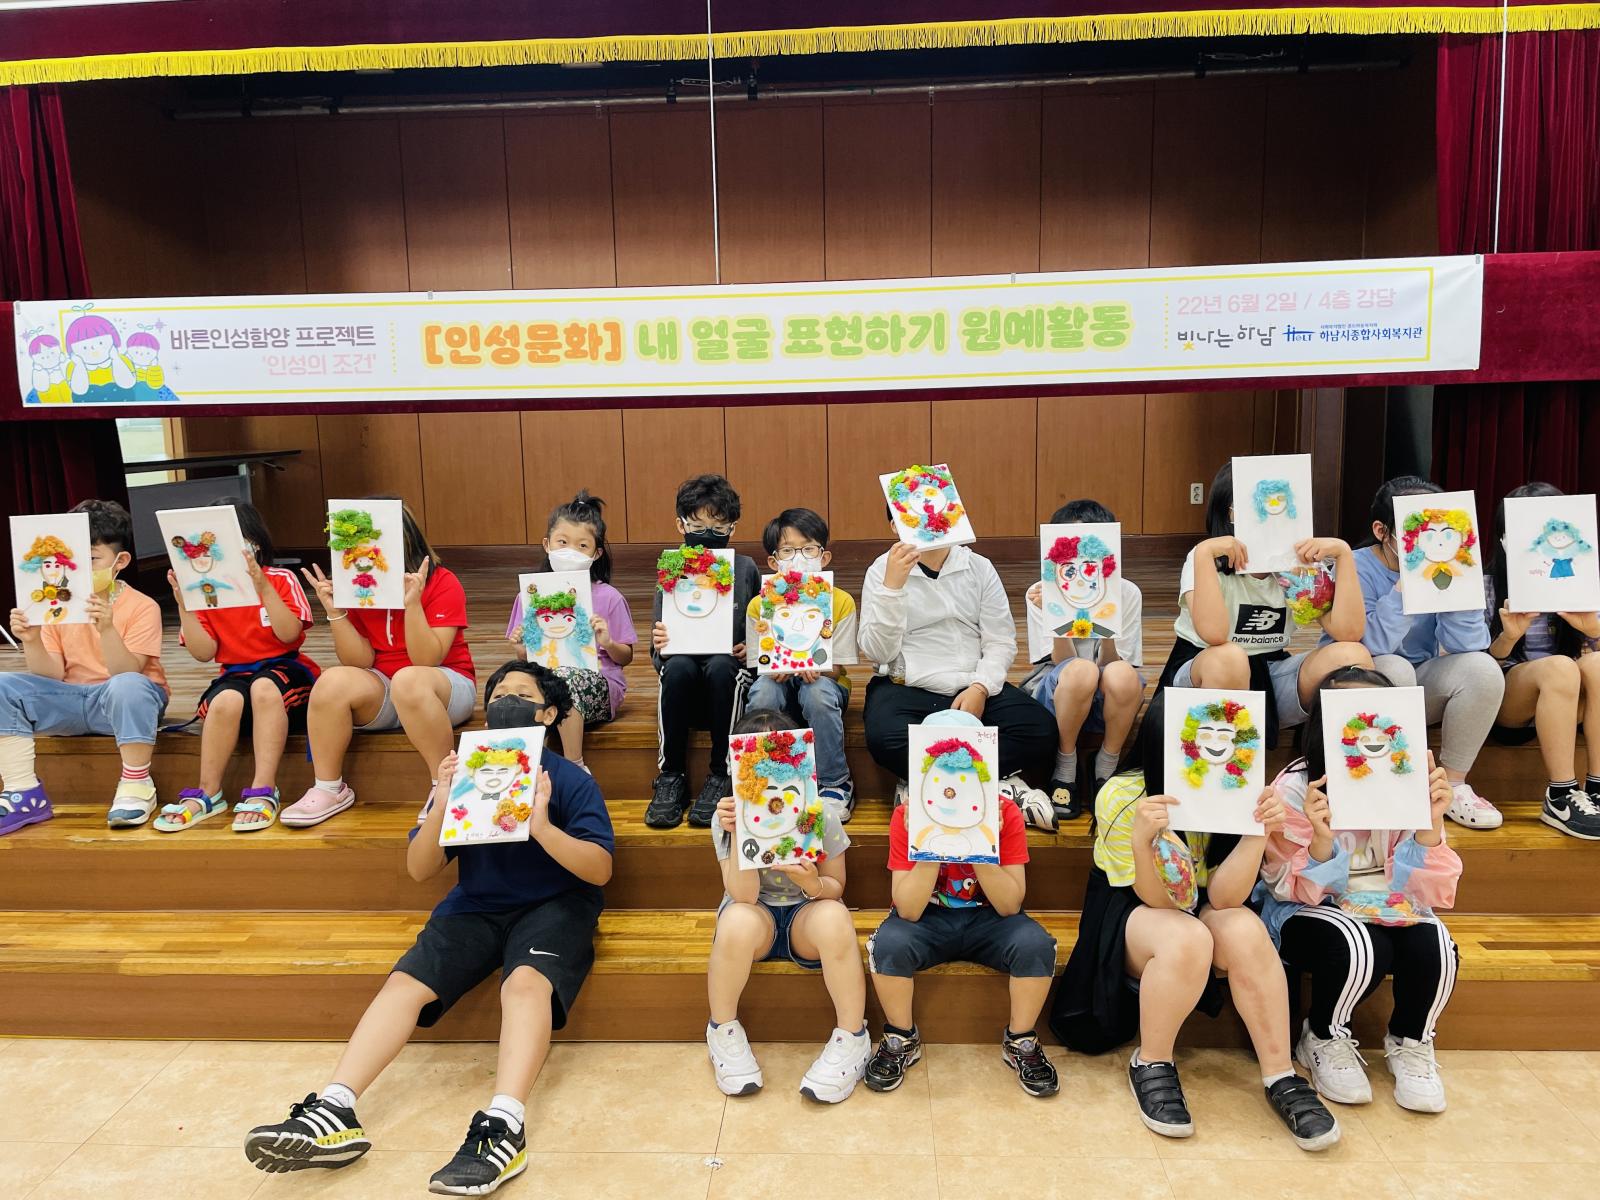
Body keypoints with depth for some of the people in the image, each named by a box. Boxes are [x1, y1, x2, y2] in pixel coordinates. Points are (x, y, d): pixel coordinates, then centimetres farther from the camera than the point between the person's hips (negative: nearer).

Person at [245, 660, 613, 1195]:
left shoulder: (571, 780, -2)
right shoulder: (466, 773, 8)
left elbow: (600, 870, -11)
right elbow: (420, 869, 5)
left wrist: (542, 827, -28)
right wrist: (442, 805, -14)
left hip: (554, 905, -4)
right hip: (477, 906, 4)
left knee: (525, 980, -33)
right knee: (405, 981, -18)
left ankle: (504, 1126, -46)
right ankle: (334, 1110, -25)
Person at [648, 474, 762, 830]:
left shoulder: (746, 569, 4)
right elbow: (657, 656, 4)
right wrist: (659, 646, -19)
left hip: (731, 672, -1)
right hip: (684, 681, 1)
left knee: (719, 666, -34)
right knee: (677, 666, -33)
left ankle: (721, 775, -19)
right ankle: (671, 776, -19)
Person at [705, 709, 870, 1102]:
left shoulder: (821, 812, -12)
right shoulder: (729, 816, -12)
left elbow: (835, 888, -5)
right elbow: (744, 895, -20)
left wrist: (812, 882, -29)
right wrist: (737, 834, -32)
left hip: (806, 914, 0)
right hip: (758, 915, 0)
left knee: (834, 917, -36)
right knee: (738, 921, -36)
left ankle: (852, 1038, -15)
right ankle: (723, 1031, -10)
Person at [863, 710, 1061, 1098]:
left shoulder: (1004, 812, -13)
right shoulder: (908, 815, -14)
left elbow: (1010, 906, -17)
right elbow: (907, 910, -20)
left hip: (988, 920, 1)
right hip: (929, 919, 0)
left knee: (1036, 945, -29)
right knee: (888, 944, -31)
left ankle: (1020, 1042, -1)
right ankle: (902, 1040, -3)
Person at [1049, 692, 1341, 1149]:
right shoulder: (1121, 796, -23)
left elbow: (1224, 897, -21)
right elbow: (1159, 901, -22)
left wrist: (1260, 831, -36)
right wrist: (1141, 838, -41)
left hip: (1200, 911, 3)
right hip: (1130, 916, -3)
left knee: (1246, 931, -30)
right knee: (1186, 939, -35)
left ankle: (1280, 1077, -15)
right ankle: (1151, 1065, -12)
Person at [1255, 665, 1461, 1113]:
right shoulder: (1295, 789, -17)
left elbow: (1433, 896, -10)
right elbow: (1295, 893, -16)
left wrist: (1431, 825, -26)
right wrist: (1321, 839, -35)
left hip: (1389, 909, 3)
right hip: (1309, 912, -3)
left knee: (1434, 943, -28)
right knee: (1362, 945, -34)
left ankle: (1410, 1043, 3)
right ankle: (1323, 1040, -2)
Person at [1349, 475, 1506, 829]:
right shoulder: (1356, 568, -16)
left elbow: (1468, 645, -17)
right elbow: (1372, 647, -31)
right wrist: (1407, 582, -33)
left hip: (1419, 691, 4)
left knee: (1482, 668, -21)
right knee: (1393, 669, -34)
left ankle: (1452, 784, -5)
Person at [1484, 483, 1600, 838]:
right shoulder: (1487, 588, -3)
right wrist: (1508, 637, -24)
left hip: (1566, 704, 3)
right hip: (1501, 705, -3)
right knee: (1558, 666, -33)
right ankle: (1561, 799, -30)